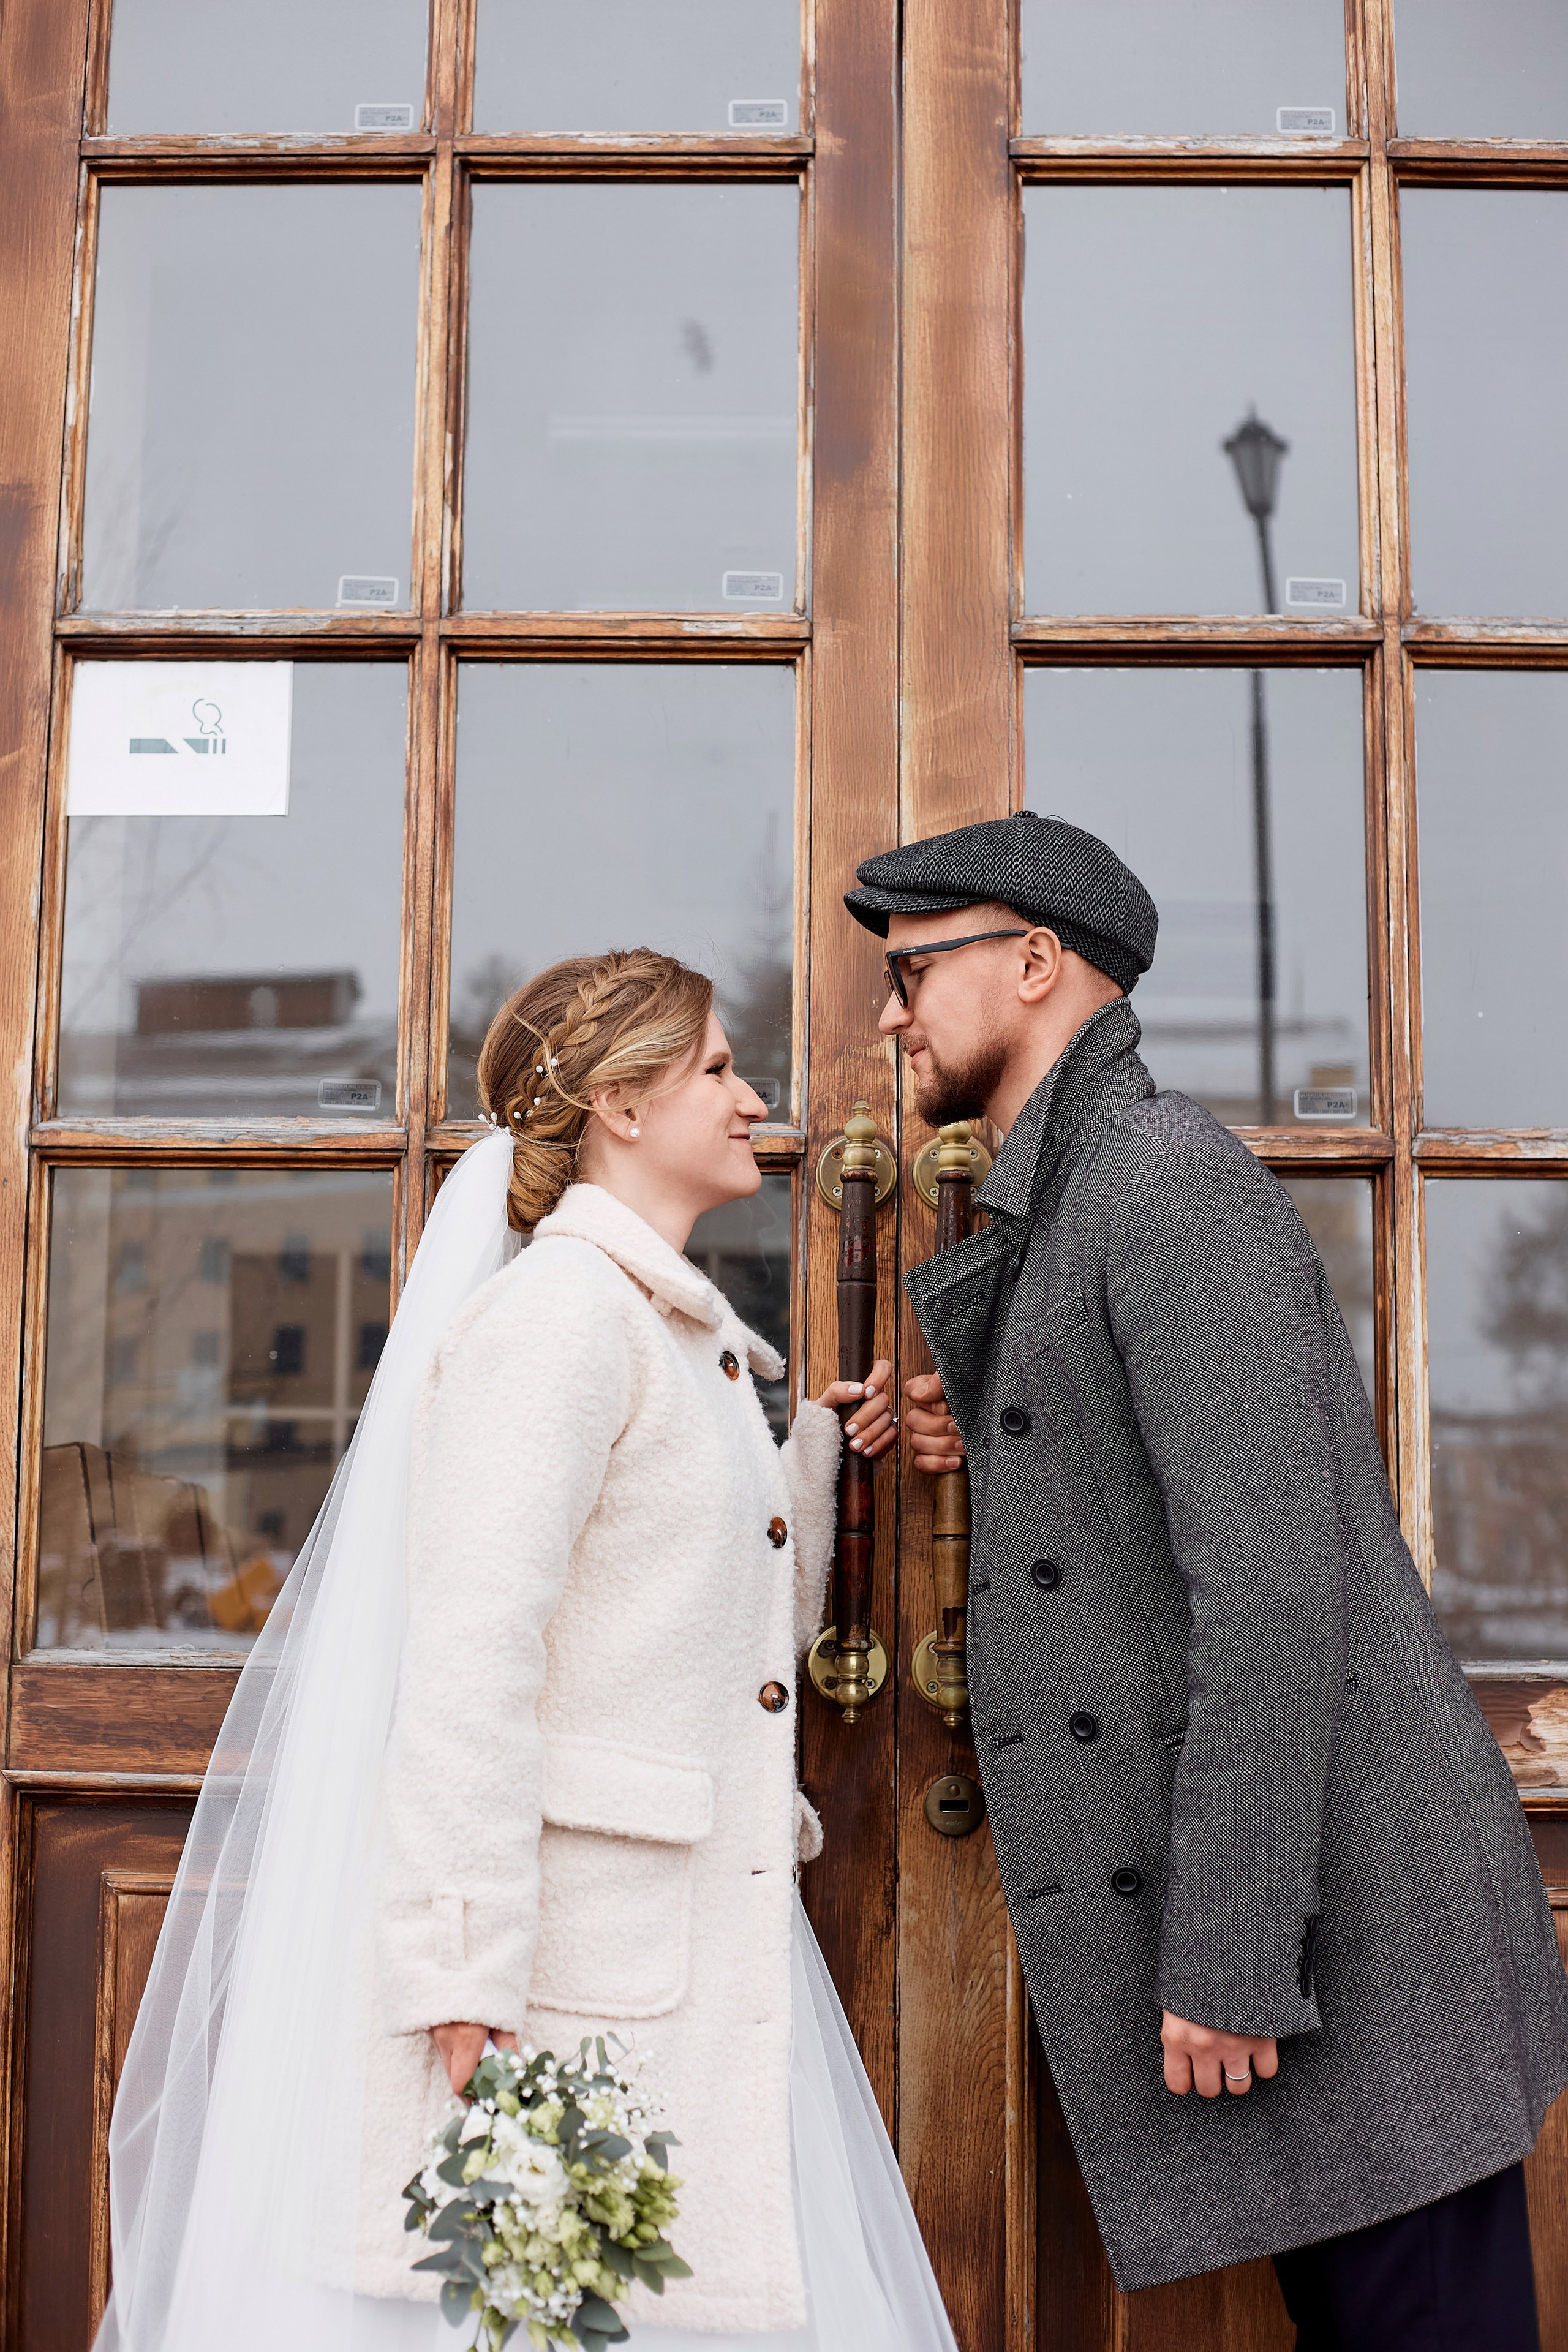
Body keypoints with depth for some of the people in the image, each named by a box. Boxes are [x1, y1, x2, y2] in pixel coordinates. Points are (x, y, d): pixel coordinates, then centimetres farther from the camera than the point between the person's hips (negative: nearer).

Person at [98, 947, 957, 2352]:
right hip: (570, 1967, -9)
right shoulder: (557, 1312, -11)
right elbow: (472, 1666, -19)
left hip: (704, 1958, 9)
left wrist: (825, 1448, 12)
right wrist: (468, 1995, -23)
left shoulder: (690, 1340, 18)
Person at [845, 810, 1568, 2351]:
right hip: (1296, 1923, 10)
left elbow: (1276, 1575, -20)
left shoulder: (1169, 1172, -12)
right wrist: (998, 1455, 11)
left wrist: (1227, 1954, -21)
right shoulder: (1070, 1219, 20)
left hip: (1333, 1919, -10)